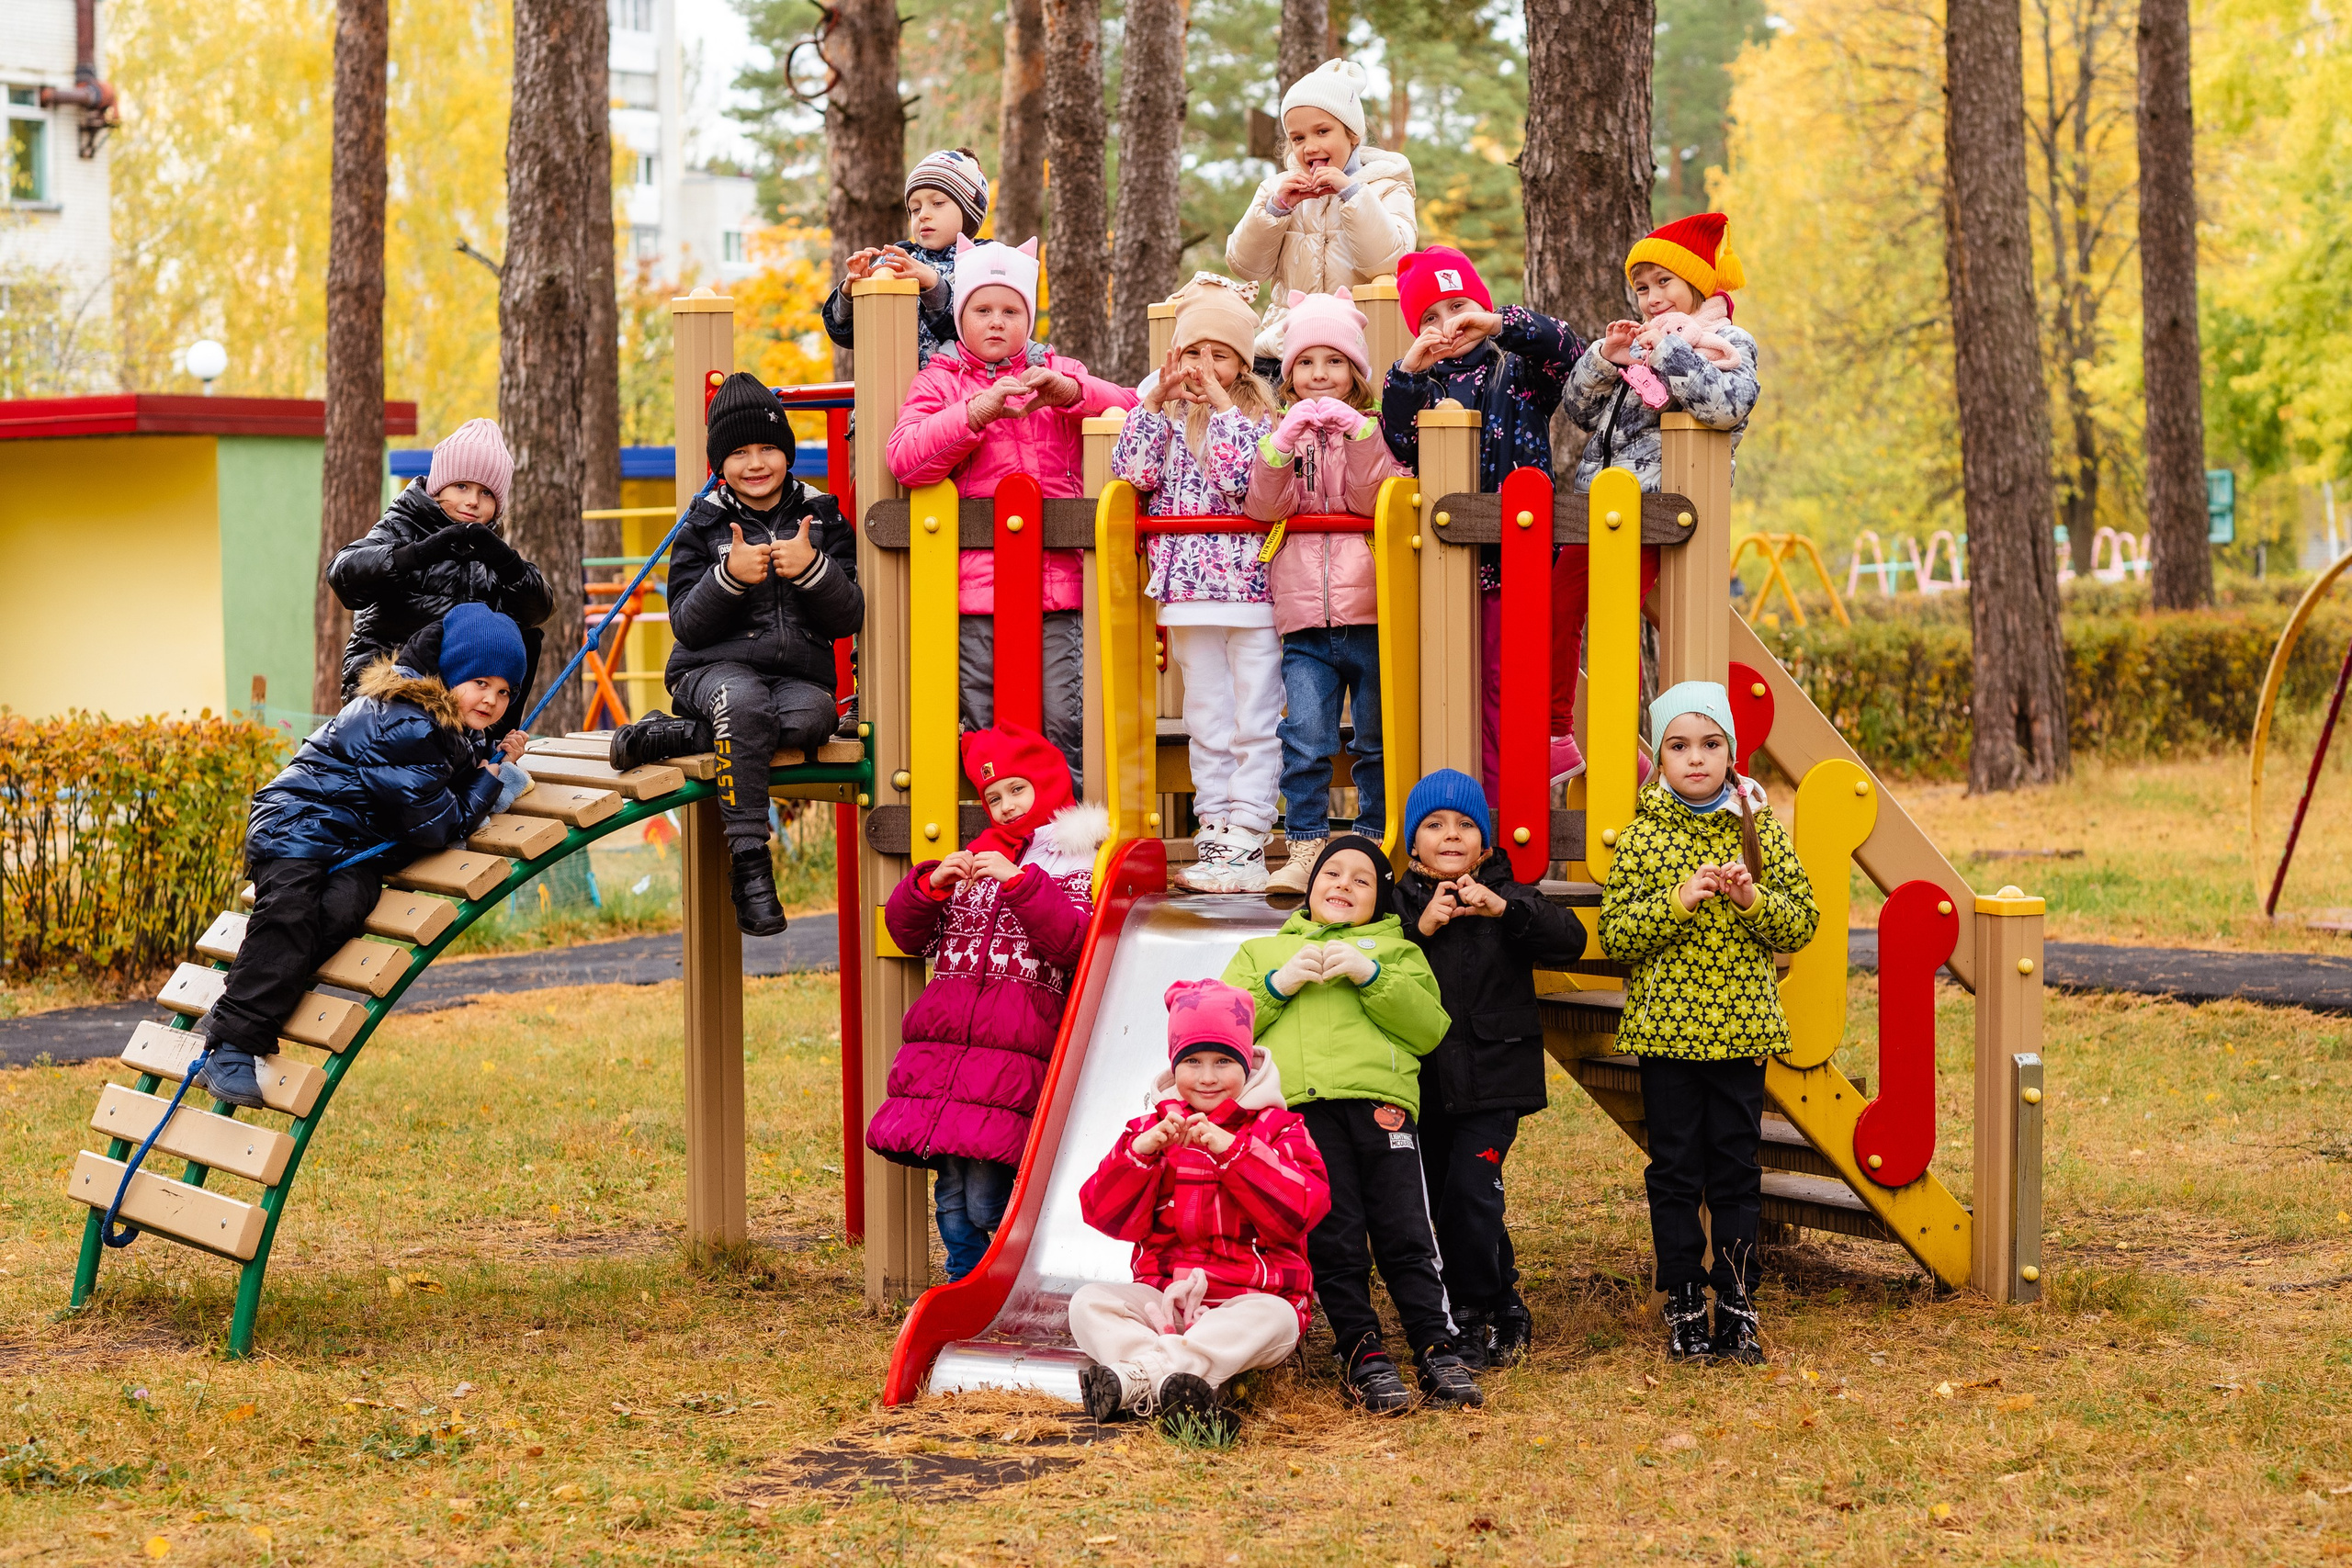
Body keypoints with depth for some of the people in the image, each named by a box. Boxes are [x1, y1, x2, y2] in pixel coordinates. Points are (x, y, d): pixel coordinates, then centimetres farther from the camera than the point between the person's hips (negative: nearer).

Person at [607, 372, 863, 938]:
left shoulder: (821, 517, 11)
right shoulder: (703, 524, 8)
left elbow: (849, 619, 3)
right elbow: (686, 625, -1)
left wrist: (813, 568, -15)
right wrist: (730, 578, -18)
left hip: (799, 673, 1)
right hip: (716, 665, -1)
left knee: (810, 719, -37)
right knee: (745, 706, -39)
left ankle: (673, 736, -24)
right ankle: (748, 866, -36)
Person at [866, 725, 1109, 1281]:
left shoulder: (1071, 865, 8)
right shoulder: (974, 859, 23)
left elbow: (1075, 941, -10)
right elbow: (908, 935, 19)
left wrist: (1019, 882, -17)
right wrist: (930, 885, 0)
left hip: (1013, 1046, -5)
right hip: (942, 1037, 5)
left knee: (985, 1198, -13)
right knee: (951, 1192, 3)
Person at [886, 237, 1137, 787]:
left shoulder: (1057, 372, 17)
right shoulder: (940, 381, 11)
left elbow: (1130, 413, 5)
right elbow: (905, 458, -5)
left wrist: (1069, 392, -13)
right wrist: (977, 412, -16)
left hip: (1057, 577, 1)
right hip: (975, 577, -1)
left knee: (1064, 719, -5)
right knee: (986, 724, 1)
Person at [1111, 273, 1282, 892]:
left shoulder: (1256, 419, -1)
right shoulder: (1164, 415, 10)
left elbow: (1243, 480, -19)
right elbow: (1134, 473, -6)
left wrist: (1222, 405, -13)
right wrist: (1158, 398, -7)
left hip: (1252, 591, -4)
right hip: (1188, 594, 4)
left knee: (1254, 725, -3)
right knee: (1207, 725, 9)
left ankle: (1245, 841, -3)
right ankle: (1215, 835, 13)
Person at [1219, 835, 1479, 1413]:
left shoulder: (1394, 950, 30)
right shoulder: (1260, 952, 32)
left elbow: (1429, 1028, 11)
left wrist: (1371, 976, -1)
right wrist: (1278, 985, 2)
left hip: (1378, 1099, 0)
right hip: (1296, 1104, 0)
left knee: (1405, 1233, -11)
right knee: (1332, 1241, -9)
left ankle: (1438, 1349, -8)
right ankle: (1363, 1353, -3)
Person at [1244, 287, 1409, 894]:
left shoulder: (1374, 426, 5)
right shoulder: (1282, 430, 9)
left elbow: (1373, 497, -10)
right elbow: (1263, 506, -5)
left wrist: (1358, 432, -22)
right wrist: (1283, 442, -20)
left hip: (1371, 615, -1)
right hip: (1304, 621, 1)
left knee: (1377, 743, 7)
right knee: (1305, 742, -6)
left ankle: (1374, 847, 17)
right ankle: (1306, 850, 0)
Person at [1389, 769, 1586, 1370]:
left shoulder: (1510, 898, 0)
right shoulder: (1399, 904, 4)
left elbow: (1570, 940, -15)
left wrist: (1503, 909, -26)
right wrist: (1421, 928, -19)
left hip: (1492, 1078, -3)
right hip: (1422, 1078, 3)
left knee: (1469, 1191, -15)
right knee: (1438, 1200, 10)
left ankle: (1472, 1321, -2)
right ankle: (1506, 1307, 27)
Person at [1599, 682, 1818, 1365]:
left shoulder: (1759, 829, 4)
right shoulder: (1643, 836, 0)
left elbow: (1803, 923, 4)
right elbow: (1615, 935, -5)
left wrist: (1754, 900, -14)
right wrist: (1678, 901, -18)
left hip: (1742, 1027, 1)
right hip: (1666, 1027, -1)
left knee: (1736, 1167, 5)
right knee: (1675, 1170, 4)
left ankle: (1737, 1307, 13)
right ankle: (1684, 1309, 12)